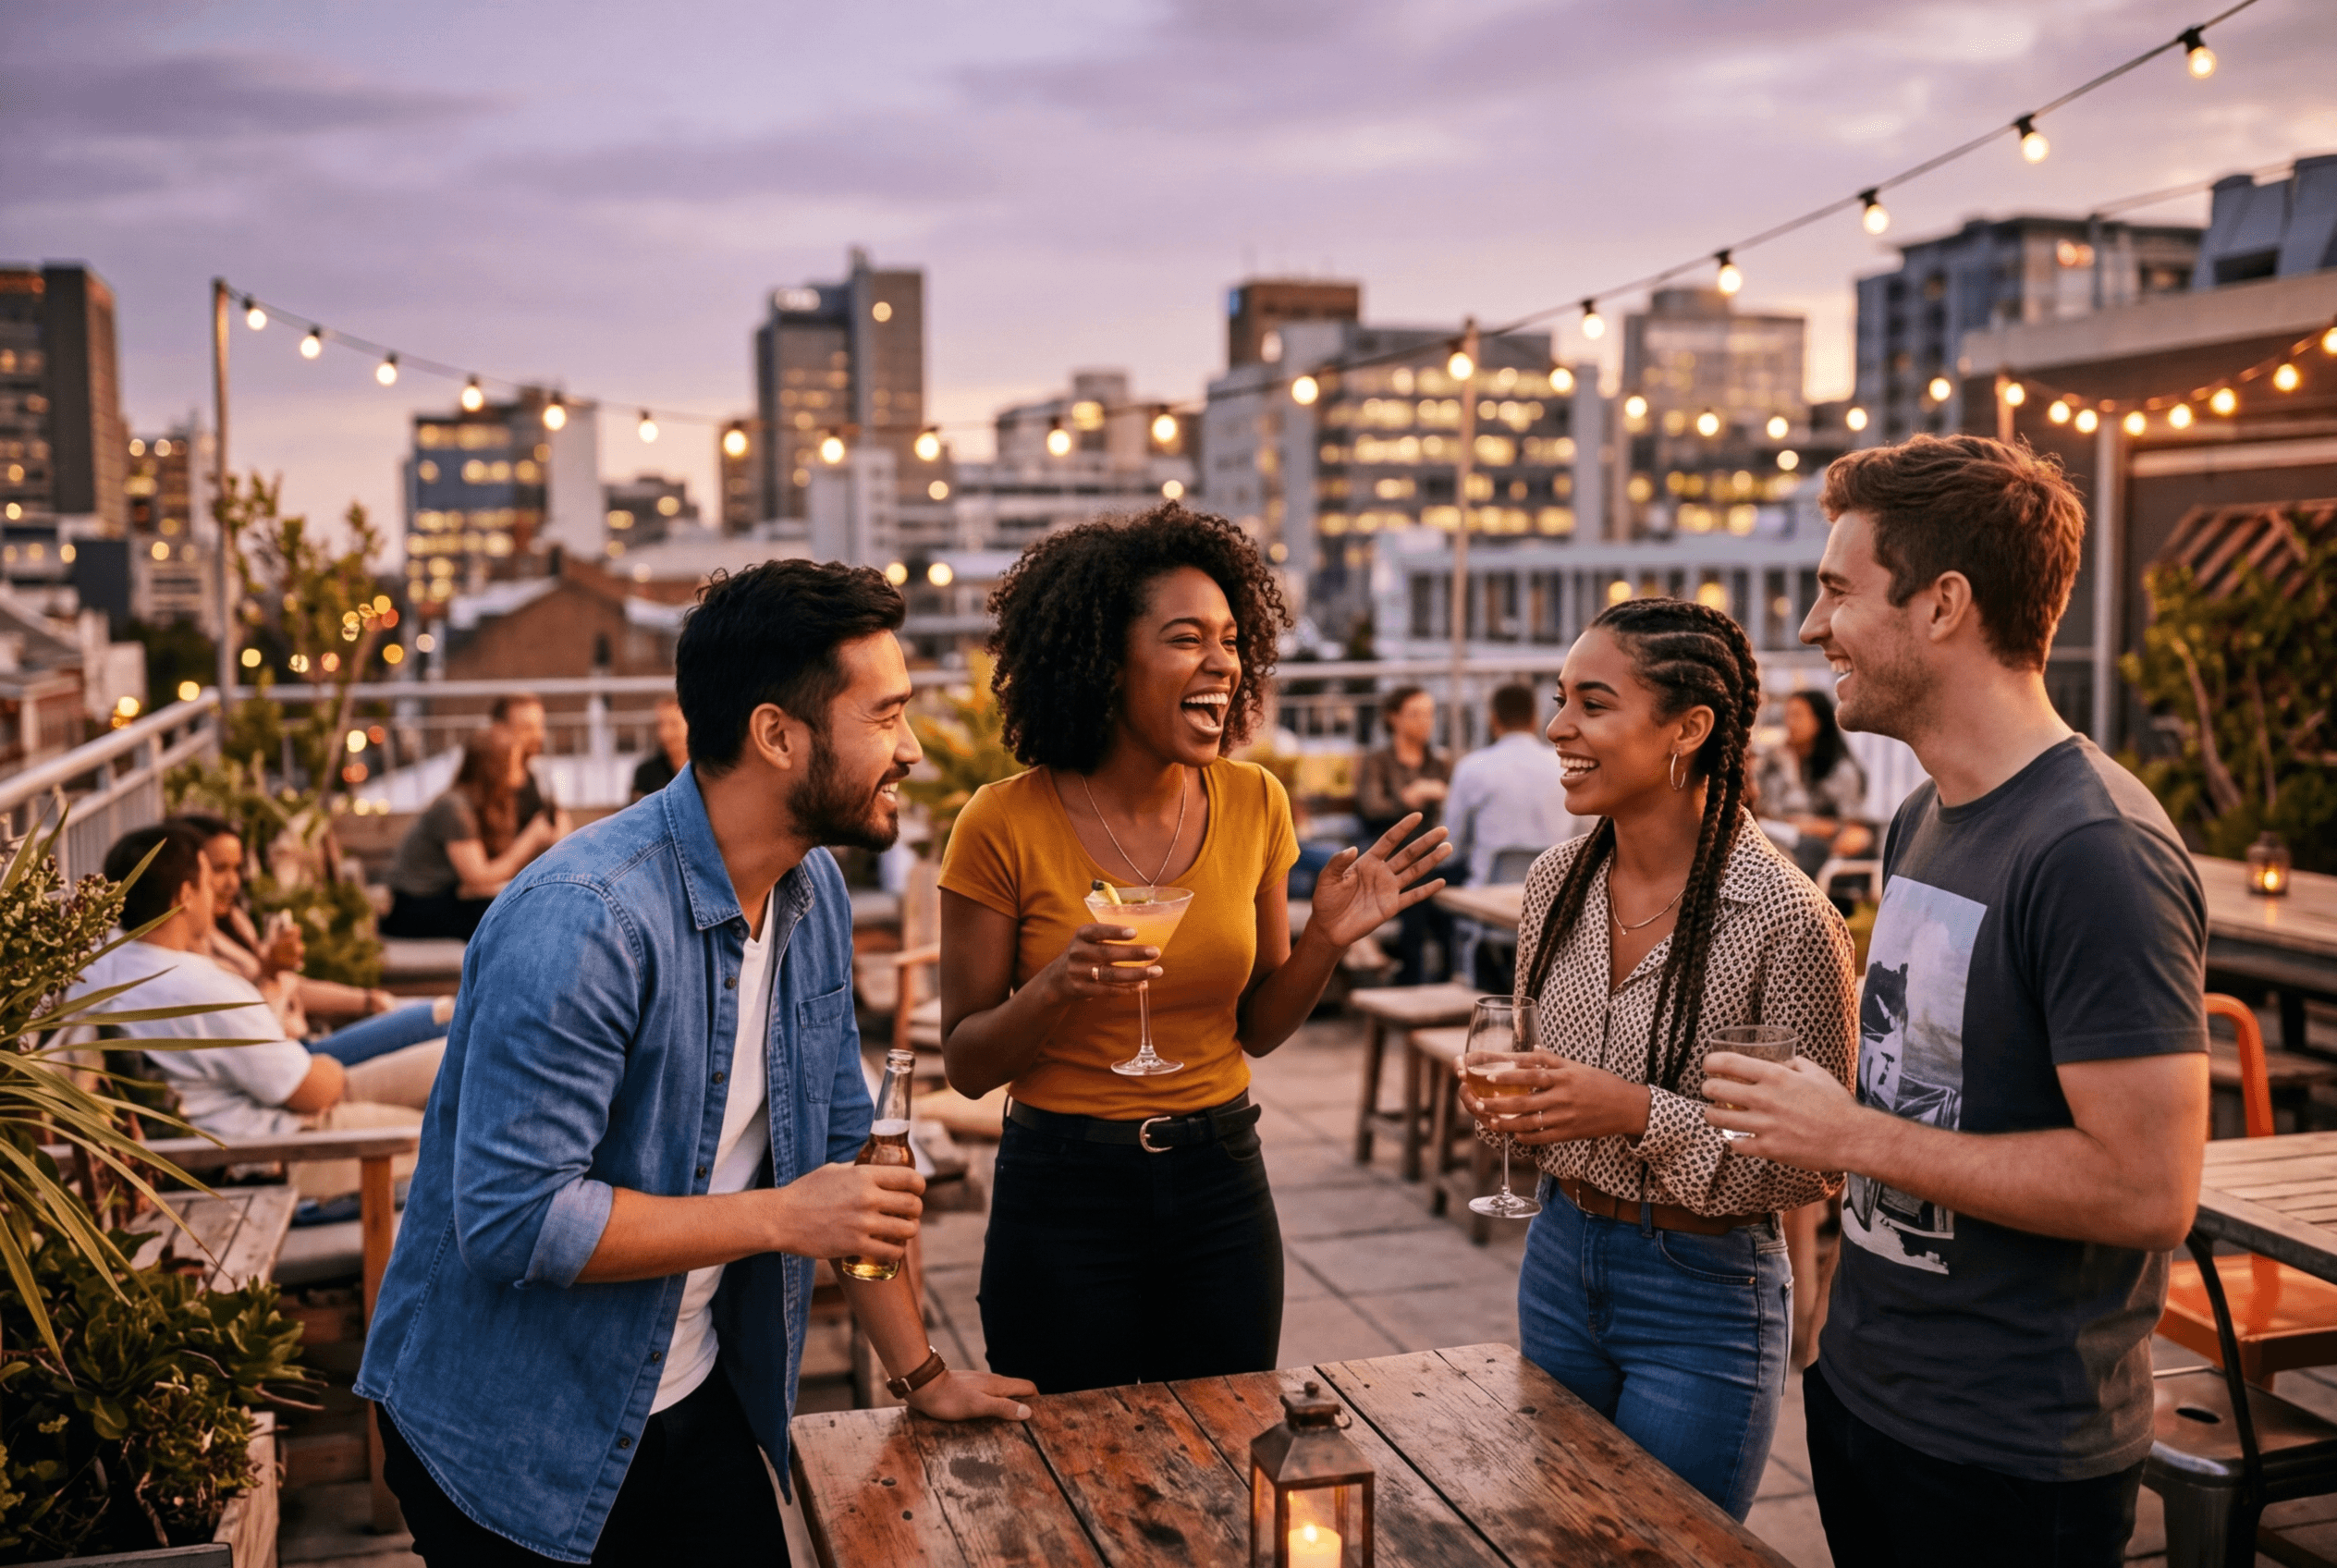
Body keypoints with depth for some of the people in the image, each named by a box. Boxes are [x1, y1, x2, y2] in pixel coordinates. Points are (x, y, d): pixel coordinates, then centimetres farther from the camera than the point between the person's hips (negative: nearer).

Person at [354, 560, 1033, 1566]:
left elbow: (842, 1149, 7)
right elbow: (511, 1219, -29)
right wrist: (780, 1218, -24)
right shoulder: (578, 924, -28)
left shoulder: (815, 892, -2)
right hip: (515, 1444, -6)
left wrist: (919, 1373, 8)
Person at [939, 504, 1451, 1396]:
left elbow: (1256, 1027, 7)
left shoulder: (1253, 803, -2)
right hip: (1062, 1194, -3)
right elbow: (965, 1065, -8)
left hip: (1219, 1186, 3)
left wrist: (1328, 938, -9)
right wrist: (1059, 986, -25)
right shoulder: (1006, 824, -13)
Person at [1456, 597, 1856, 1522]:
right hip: (1561, 1256, 6)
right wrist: (1502, 1102, -7)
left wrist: (1642, 1114, -26)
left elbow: (1815, 1164, -17)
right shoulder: (1556, 882, -1)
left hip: (1704, 1292, -6)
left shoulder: (1785, 919, -20)